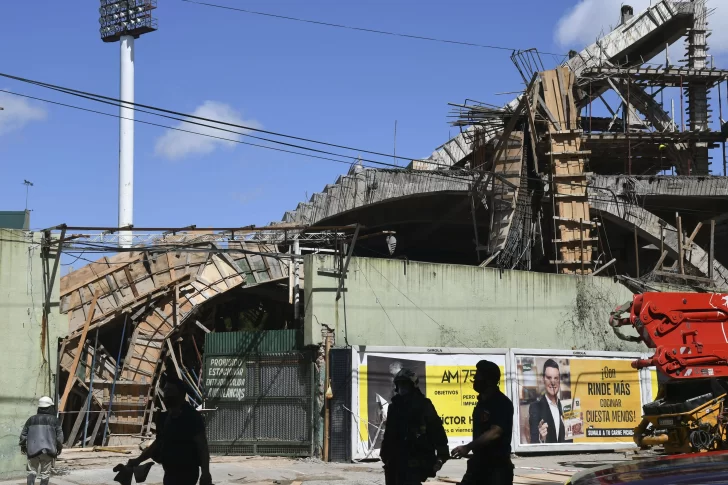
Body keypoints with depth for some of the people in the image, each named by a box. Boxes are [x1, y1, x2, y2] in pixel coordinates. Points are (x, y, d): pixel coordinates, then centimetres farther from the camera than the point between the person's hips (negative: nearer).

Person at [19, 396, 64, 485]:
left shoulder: (31, 419, 9)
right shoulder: (54, 420, 2)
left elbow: (23, 434, 11)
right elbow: (59, 435, 0)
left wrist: (23, 446, 24)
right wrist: (59, 447, 12)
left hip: (33, 450, 2)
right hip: (48, 450, -2)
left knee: (32, 471, 10)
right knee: (45, 473, 5)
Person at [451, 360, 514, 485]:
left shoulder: (502, 403, -16)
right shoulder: (482, 401, 12)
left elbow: (495, 432, -27)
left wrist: (468, 447, -31)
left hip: (497, 465, -9)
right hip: (479, 462, 9)